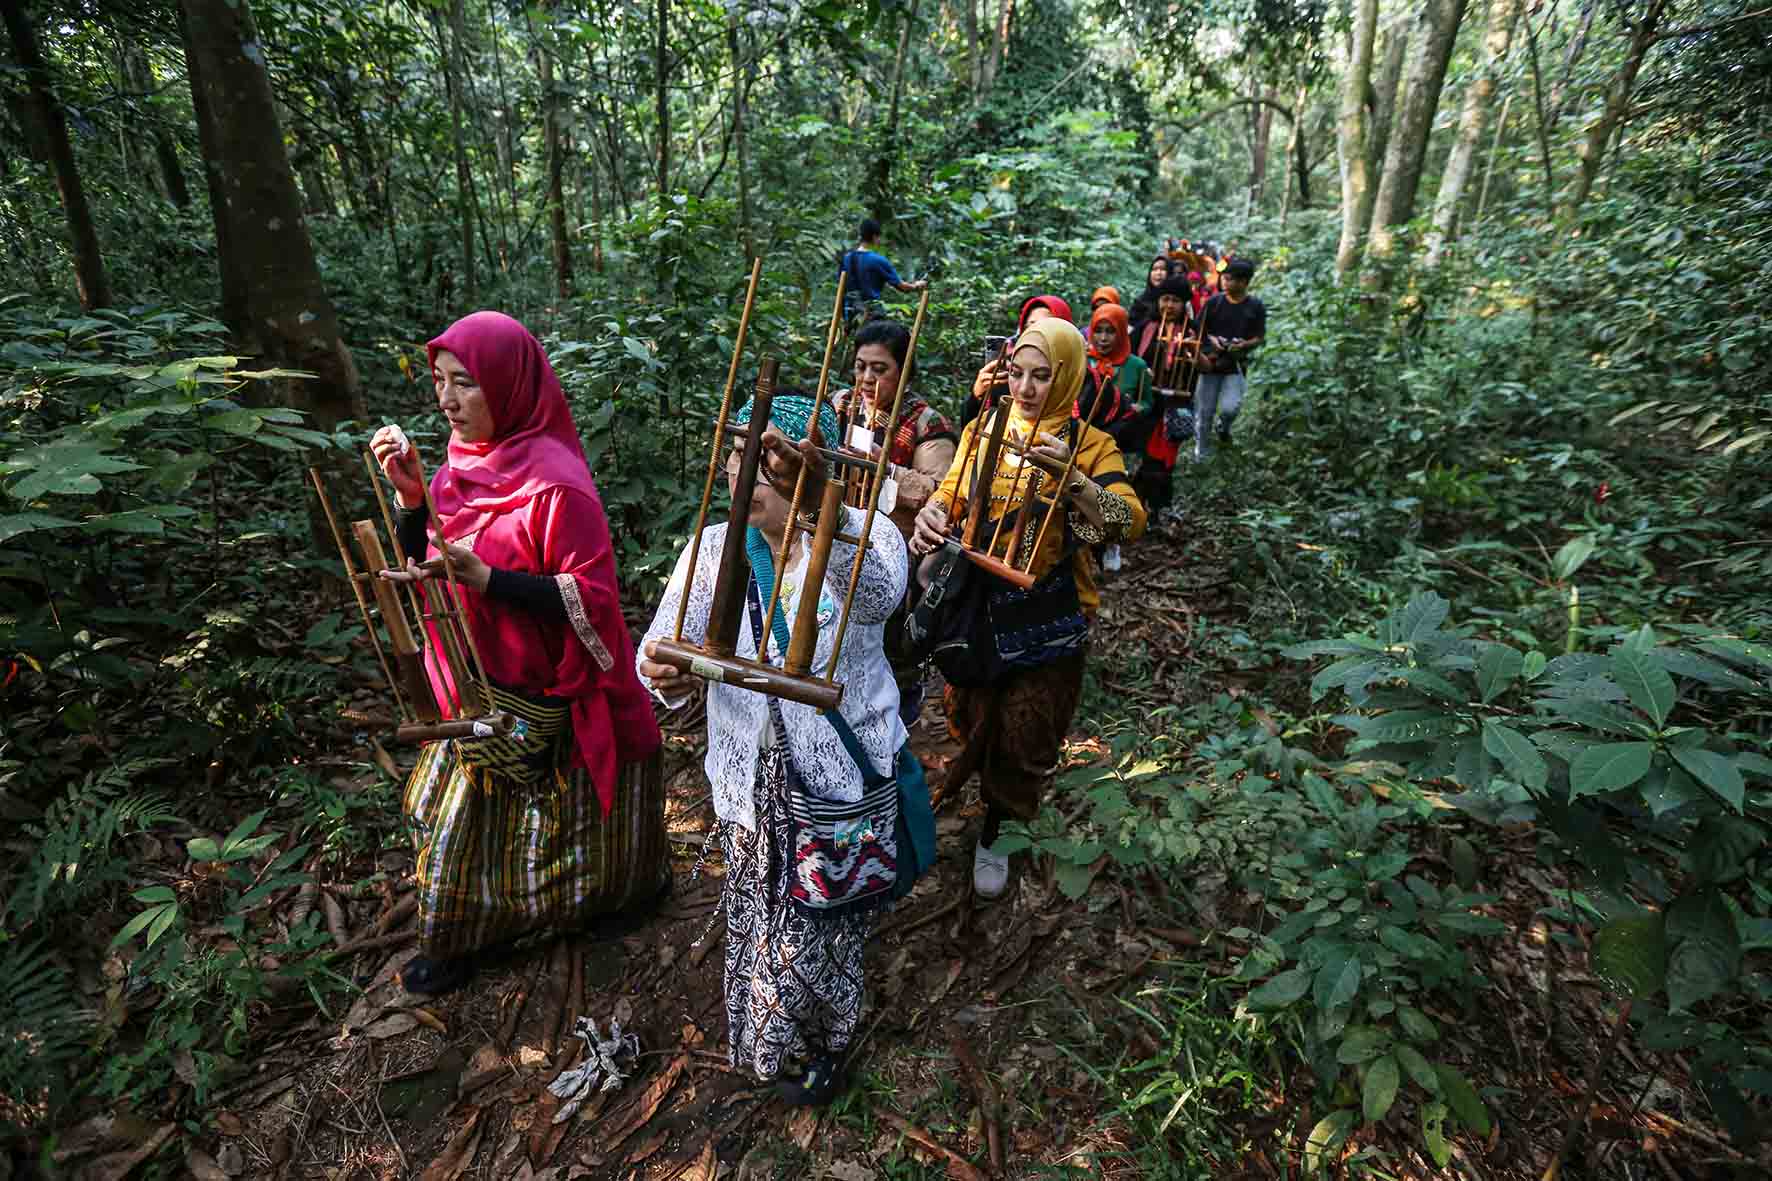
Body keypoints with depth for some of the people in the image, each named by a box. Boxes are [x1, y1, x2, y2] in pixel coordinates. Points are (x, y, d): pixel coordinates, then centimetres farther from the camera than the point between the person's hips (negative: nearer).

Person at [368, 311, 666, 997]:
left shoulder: (554, 483, -23)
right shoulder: (462, 463, 2)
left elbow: (591, 598, -23)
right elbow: (428, 574, 5)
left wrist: (485, 579, -32)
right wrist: (411, 494, -10)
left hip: (547, 703, -7)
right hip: (478, 690, 7)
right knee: (459, 819, 21)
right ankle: (458, 941, 44)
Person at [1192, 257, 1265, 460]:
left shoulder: (1256, 307, -1)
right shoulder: (1214, 302, -1)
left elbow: (1260, 337, 2)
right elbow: (1198, 329, 5)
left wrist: (1244, 344, -18)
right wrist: (1212, 339, -14)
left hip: (1236, 366, -1)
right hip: (1210, 363, 1)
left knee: (1229, 408, -17)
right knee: (1204, 413, 3)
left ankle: (1224, 427, 20)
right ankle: (1201, 455, 18)